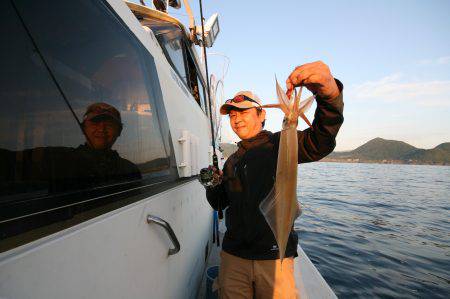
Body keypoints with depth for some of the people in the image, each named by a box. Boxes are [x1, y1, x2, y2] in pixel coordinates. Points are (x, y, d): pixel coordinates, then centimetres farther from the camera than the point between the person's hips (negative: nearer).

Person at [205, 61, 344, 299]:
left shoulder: (279, 144, -5)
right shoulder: (232, 161, 12)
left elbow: (320, 142, -26)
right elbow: (219, 203, 18)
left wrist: (329, 92, -41)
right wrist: (213, 184, 0)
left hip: (274, 257, -4)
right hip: (233, 256, 5)